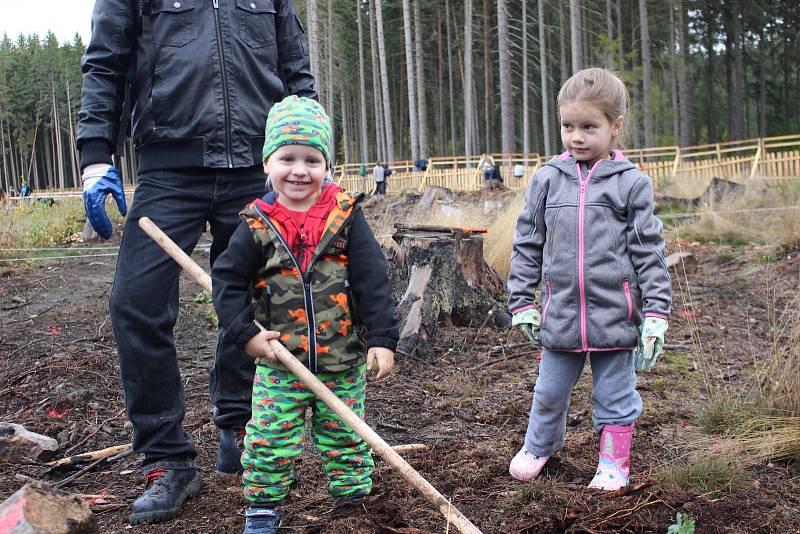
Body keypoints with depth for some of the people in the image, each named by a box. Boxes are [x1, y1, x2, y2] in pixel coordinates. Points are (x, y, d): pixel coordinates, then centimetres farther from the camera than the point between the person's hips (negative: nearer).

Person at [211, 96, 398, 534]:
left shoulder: (345, 215, -7)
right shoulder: (257, 224, -6)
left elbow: (372, 281, -6)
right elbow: (227, 280, 0)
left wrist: (382, 339, -9)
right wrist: (246, 334, -9)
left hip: (343, 358, 0)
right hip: (280, 361, 0)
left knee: (345, 433, 14)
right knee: (270, 438, 5)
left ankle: (351, 493, 32)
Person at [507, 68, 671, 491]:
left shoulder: (631, 183, -3)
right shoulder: (547, 179, 2)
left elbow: (649, 252, -2)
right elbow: (527, 245, 7)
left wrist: (655, 314, -6)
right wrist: (522, 302, 5)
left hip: (615, 314, -2)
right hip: (560, 312, 2)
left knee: (615, 395, 11)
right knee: (549, 391, 16)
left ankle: (614, 464, 30)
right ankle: (539, 445, 42)